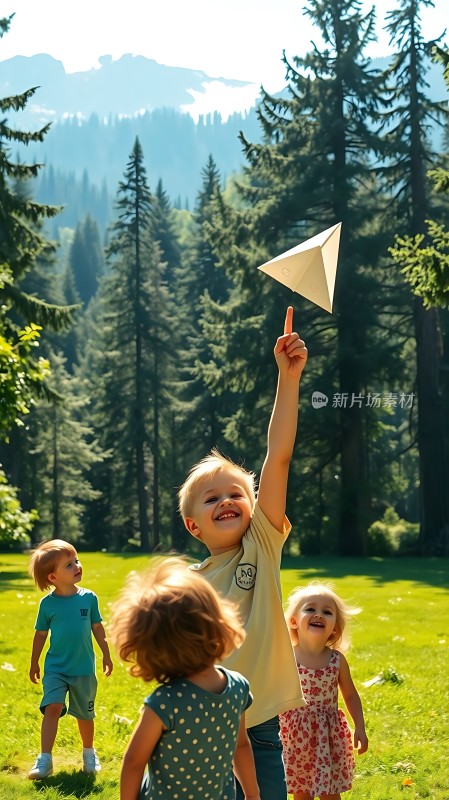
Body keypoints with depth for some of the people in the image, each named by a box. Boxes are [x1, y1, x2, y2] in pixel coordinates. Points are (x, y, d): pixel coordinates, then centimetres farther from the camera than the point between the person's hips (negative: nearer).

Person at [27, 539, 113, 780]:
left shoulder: (88, 598, -5)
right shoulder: (47, 604, -8)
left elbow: (97, 628, 6)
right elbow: (40, 634, 2)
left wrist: (106, 655, 9)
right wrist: (34, 663, 7)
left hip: (84, 669, 2)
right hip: (56, 668, -2)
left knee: (85, 714, 13)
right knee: (52, 707, -17)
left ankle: (89, 753, 36)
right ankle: (44, 760, -14)